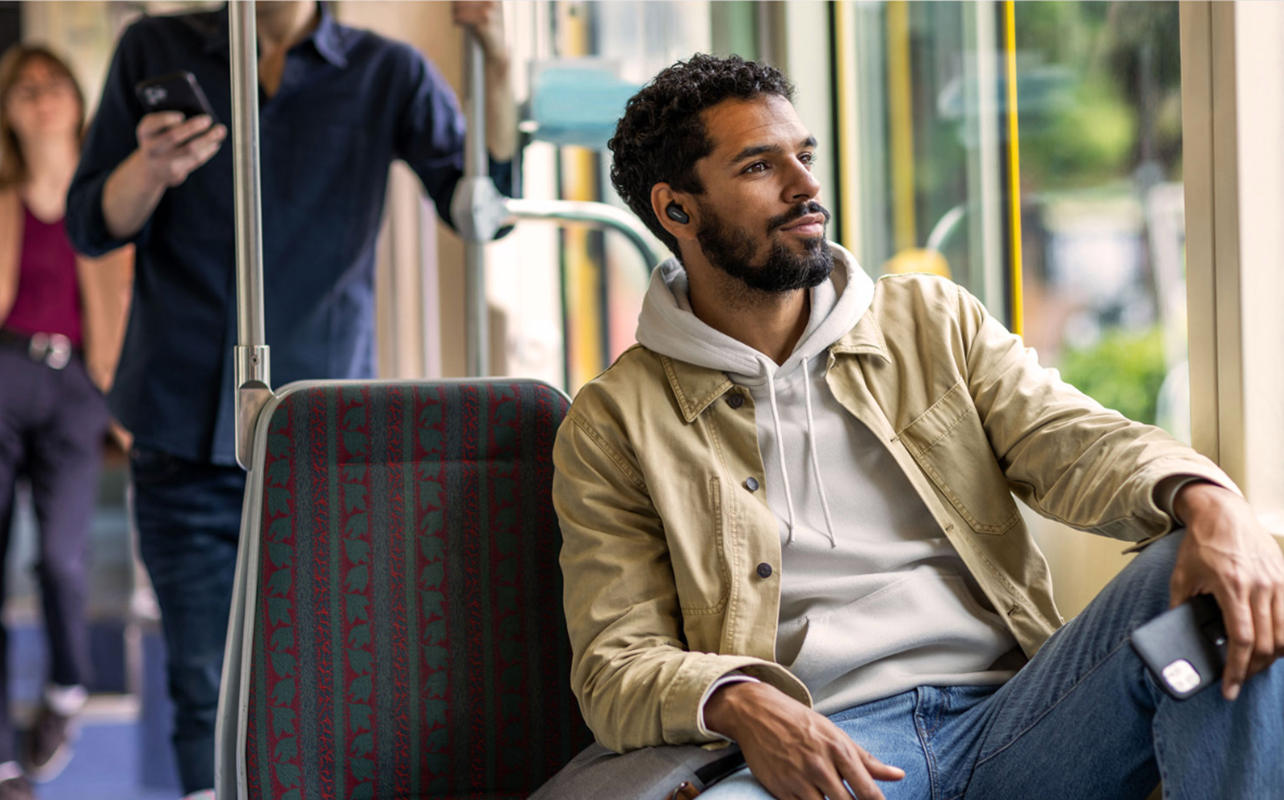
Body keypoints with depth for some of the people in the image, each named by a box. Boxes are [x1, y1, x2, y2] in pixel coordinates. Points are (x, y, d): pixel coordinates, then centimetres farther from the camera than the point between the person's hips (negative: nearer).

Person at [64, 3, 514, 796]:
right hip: (188, 431, 1)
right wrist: (150, 170, -17)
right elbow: (93, 225, 6)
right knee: (209, 696, -1)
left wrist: (498, 64, -17)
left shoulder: (388, 74, 6)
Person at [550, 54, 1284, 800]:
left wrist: (1208, 501, -21)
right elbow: (618, 662, 3)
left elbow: (1074, 443, 4)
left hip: (1011, 716, 4)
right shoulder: (614, 425, 10)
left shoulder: (934, 320, 18)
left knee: (1197, 579, -24)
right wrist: (740, 704, -21)